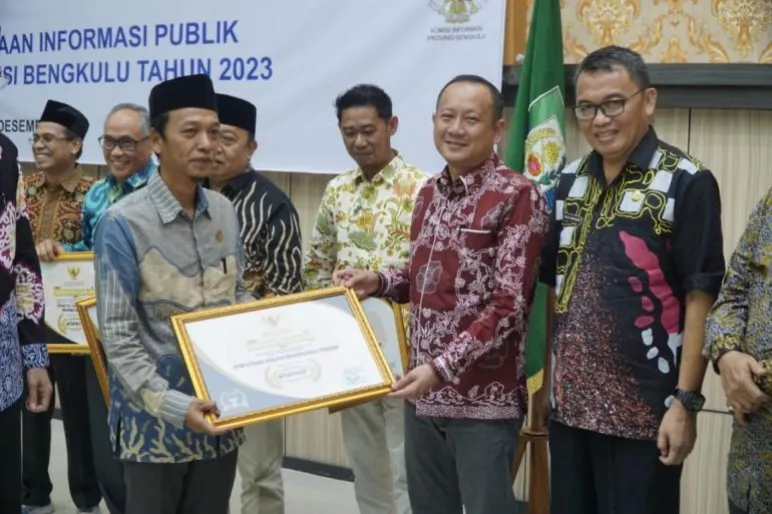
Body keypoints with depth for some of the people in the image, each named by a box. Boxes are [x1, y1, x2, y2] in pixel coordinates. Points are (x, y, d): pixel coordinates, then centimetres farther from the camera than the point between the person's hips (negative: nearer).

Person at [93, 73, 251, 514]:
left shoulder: (225, 213, 4)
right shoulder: (124, 223, -14)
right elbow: (117, 335, -16)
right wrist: (174, 405, -24)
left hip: (220, 410, 5)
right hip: (157, 419, -5)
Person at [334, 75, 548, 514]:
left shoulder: (517, 196, -12)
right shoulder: (430, 192, 10)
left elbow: (509, 303, -17)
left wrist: (442, 367, -23)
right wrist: (378, 282, 2)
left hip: (485, 399, -7)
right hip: (424, 392, 7)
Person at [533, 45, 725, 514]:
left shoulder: (687, 183, -9)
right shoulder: (569, 182, 8)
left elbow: (700, 299, -12)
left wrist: (686, 401, -16)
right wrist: (546, 379, 11)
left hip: (645, 409, -5)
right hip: (571, 402, 6)